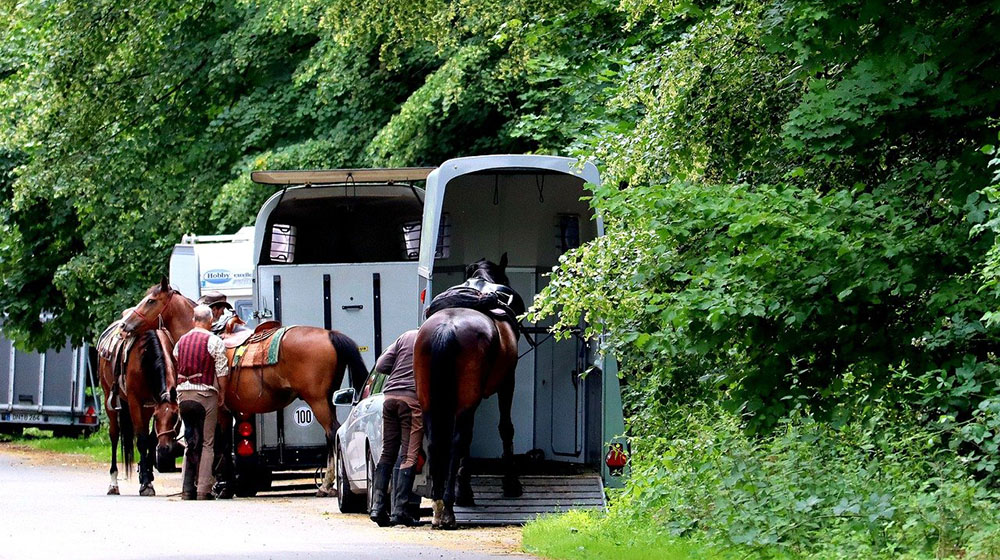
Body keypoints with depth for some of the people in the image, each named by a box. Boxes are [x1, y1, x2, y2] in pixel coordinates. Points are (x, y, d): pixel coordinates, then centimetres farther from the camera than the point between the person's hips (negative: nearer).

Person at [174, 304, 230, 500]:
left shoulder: (181, 342, 10)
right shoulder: (214, 341, -8)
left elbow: (175, 369, 14)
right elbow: (222, 372, -9)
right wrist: (222, 394, 2)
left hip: (183, 394, 5)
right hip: (206, 395, -5)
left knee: (191, 442, 12)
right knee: (207, 443, 0)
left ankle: (187, 489, 9)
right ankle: (203, 489, -4)